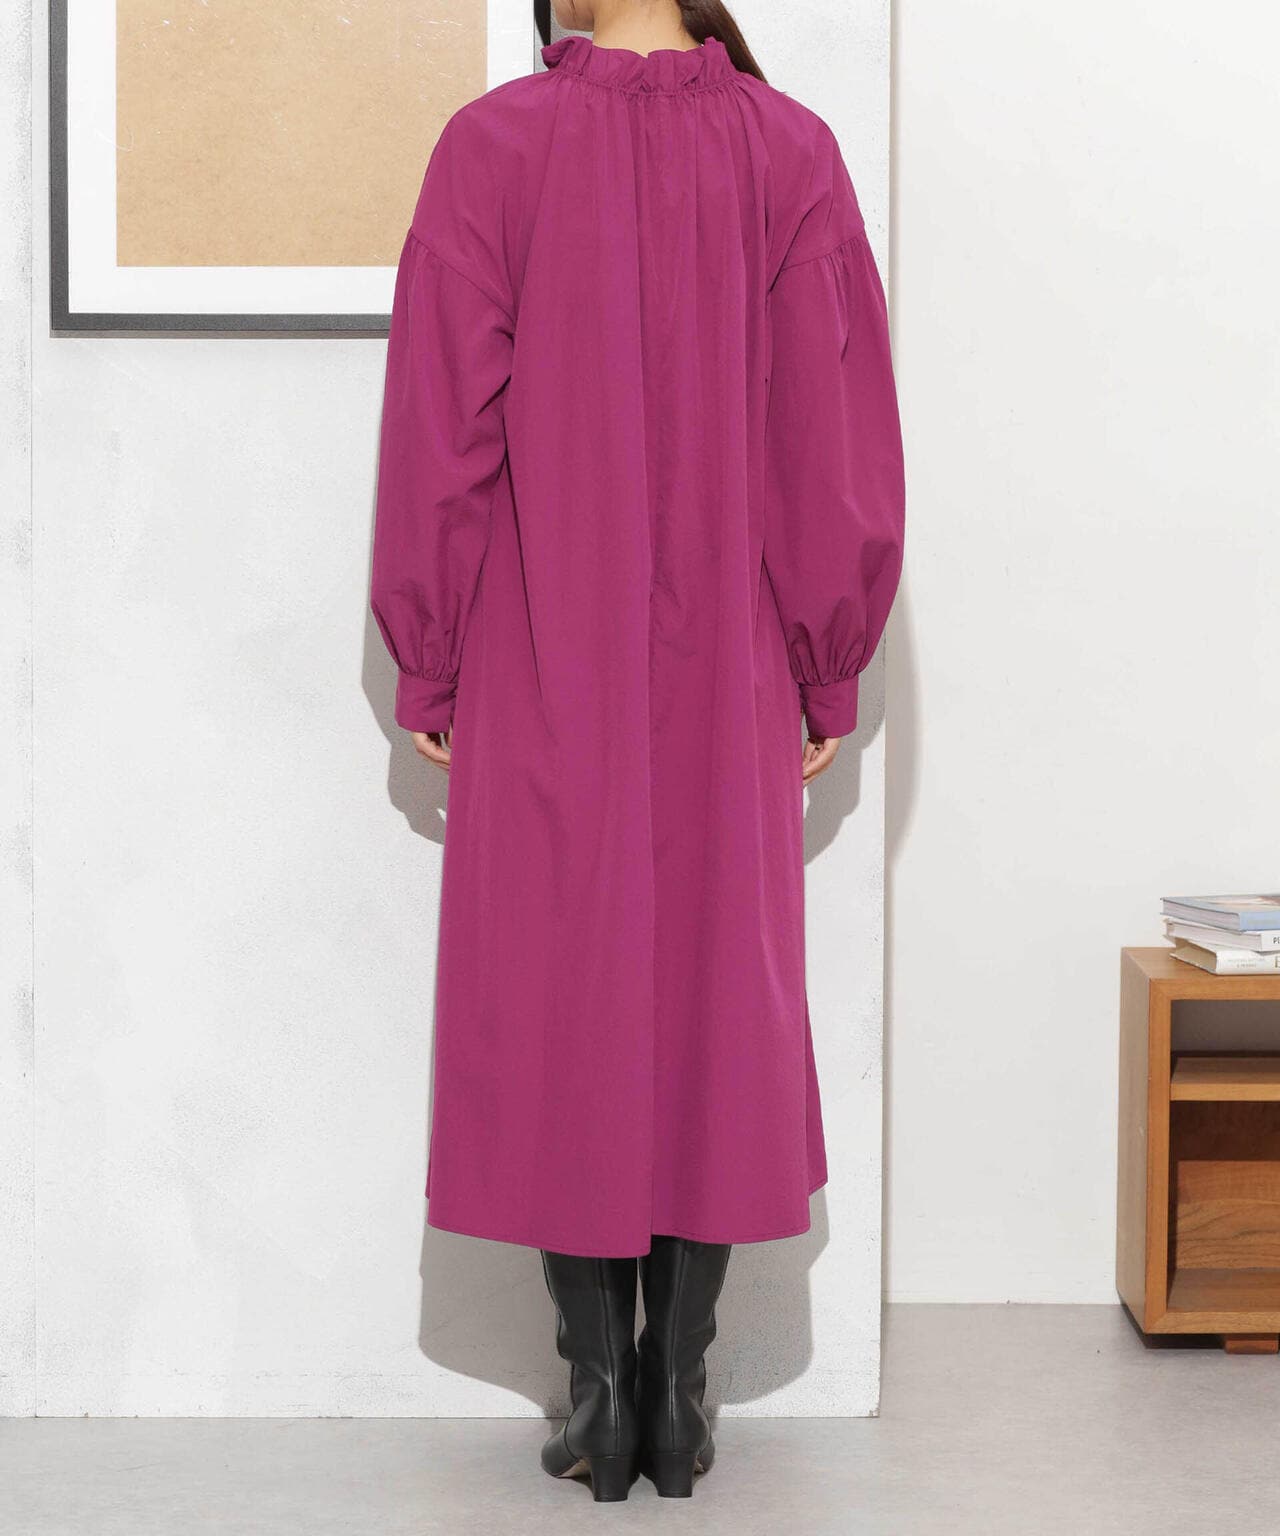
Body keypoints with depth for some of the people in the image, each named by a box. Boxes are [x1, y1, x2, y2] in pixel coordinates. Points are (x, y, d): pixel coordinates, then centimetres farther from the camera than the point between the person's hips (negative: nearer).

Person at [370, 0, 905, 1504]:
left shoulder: (494, 145, -6)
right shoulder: (789, 153, -2)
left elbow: (442, 429, -6)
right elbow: (840, 442, -2)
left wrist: (425, 669, 3)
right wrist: (827, 673, 7)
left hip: (541, 677, -1)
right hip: (729, 686, 2)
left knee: (555, 1005, 7)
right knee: (718, 1005, 10)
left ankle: (598, 1393, 10)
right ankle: (678, 1398, 13)